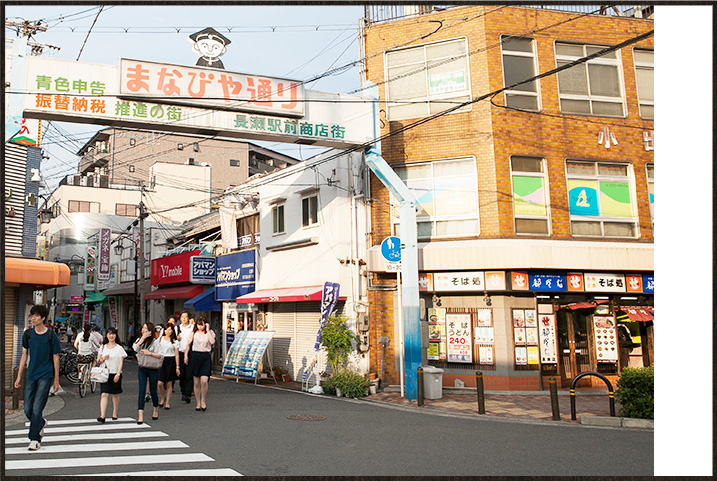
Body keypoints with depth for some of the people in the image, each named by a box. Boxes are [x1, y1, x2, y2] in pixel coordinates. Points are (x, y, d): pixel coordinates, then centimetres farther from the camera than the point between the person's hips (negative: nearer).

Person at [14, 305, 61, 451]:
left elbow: (56, 358, -2)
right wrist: (19, 377, 9)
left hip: (45, 375, -4)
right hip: (31, 375, 5)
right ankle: (41, 423, 36)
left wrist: (56, 380, -1)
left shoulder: (51, 336, -7)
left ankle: (35, 440, 3)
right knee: (27, 409, 7)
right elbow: (24, 355, 12)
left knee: (37, 409, -8)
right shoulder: (27, 334, 4)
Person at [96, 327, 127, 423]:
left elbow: (121, 362, -4)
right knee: (104, 394, -10)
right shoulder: (103, 347, 10)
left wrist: (118, 374, -15)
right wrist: (103, 358, -8)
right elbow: (98, 360, 14)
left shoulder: (119, 348, 1)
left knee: (115, 394, 8)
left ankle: (114, 414, 22)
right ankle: (102, 416, -14)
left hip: (115, 374, -1)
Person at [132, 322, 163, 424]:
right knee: (142, 391, -6)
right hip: (141, 368, 3)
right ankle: (140, 416, -8)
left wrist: (149, 353, -18)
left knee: (153, 391, 9)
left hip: (153, 369, -3)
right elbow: (135, 348, -12)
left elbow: (160, 355, -8)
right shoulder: (139, 340, 9)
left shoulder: (155, 341, -4)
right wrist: (143, 337, -14)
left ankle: (156, 409, 34)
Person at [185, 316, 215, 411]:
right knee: (196, 382, 4)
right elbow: (188, 344, 15)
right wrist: (186, 355, 5)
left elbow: (212, 342, -13)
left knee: (204, 381, -14)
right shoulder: (194, 333, 9)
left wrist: (207, 330, -10)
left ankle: (203, 401, 6)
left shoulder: (210, 332, 4)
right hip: (195, 356, 2)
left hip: (206, 357, -2)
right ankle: (198, 403, 15)